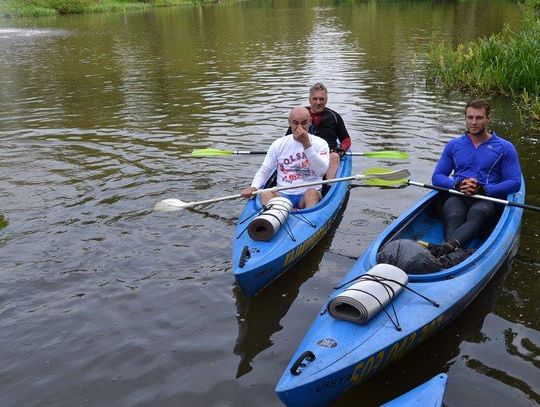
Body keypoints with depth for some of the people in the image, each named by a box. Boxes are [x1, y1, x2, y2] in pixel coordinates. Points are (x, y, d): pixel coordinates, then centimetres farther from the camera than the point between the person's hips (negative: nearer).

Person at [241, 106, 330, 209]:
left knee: (312, 193, -34)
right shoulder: (279, 144, 11)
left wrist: (306, 144, -18)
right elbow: (264, 171, 12)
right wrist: (253, 187, -8)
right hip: (283, 195, 2)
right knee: (266, 194, -28)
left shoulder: (320, 143, 4)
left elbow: (322, 171, -14)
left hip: (307, 195, -1)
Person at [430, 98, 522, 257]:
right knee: (453, 216, -35)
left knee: (476, 214, -38)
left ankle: (448, 247, -66)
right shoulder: (453, 145, 19)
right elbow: (437, 177, 15)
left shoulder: (504, 147, 12)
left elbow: (515, 182, 4)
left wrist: (483, 189, -12)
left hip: (487, 199, -2)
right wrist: (457, 185, -7)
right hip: (457, 197, 2)